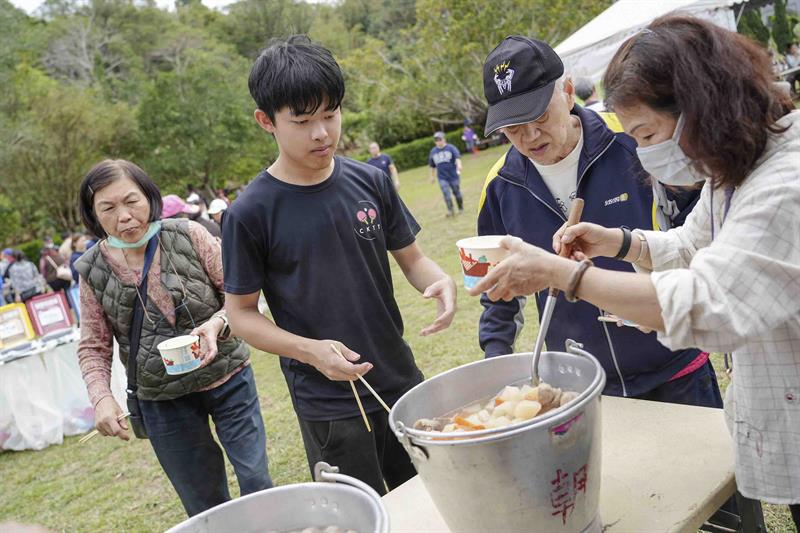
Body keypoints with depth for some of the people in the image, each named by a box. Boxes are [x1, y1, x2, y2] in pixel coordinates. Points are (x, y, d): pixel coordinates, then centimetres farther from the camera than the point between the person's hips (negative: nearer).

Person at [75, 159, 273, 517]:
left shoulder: (188, 236, -11)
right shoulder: (93, 270, -4)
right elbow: (93, 346, 3)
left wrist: (216, 323, -25)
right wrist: (101, 397, -12)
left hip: (226, 380, -1)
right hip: (160, 400, 2)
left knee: (256, 482, 5)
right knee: (205, 507, 12)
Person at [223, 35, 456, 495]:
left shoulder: (370, 182, -2)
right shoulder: (251, 213, -11)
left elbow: (410, 257, 7)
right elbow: (242, 313, -5)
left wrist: (439, 280, -16)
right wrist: (311, 351, -20)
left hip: (402, 383, 4)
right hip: (328, 406, -3)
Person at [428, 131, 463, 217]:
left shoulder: (451, 148, -3)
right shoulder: (433, 151, 9)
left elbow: (457, 157, -18)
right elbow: (432, 166, 18)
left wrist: (458, 165, -37)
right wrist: (432, 176, 20)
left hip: (454, 175, -2)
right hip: (442, 177, 2)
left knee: (457, 193, 9)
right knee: (446, 194, -13)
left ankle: (461, 209, 27)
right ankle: (450, 211, -15)